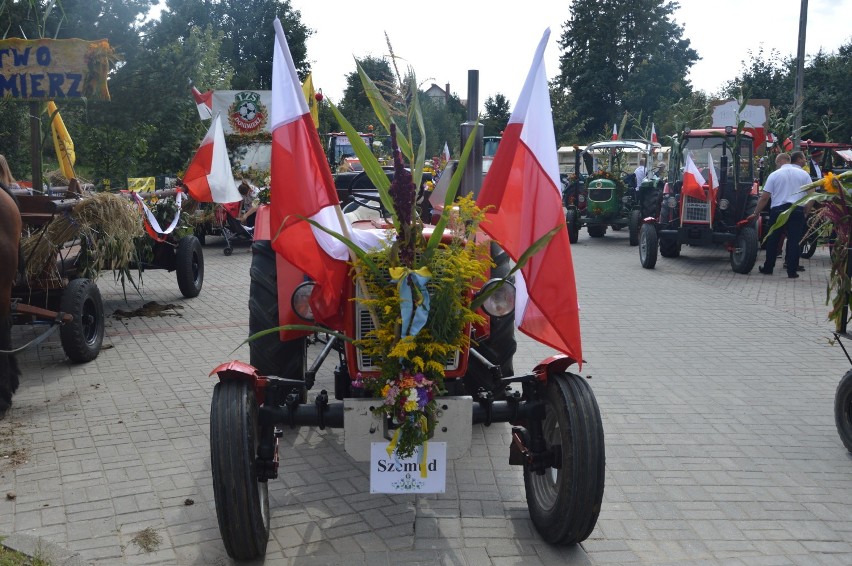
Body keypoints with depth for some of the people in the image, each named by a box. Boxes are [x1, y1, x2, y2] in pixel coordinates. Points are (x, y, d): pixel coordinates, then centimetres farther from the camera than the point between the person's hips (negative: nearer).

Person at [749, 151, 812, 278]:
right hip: (798, 211, 1)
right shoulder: (804, 174, 7)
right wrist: (806, 211, 12)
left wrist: (756, 213, 7)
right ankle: (792, 271, 2)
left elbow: (764, 197, -1)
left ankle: (768, 268, 19)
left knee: (773, 240, 11)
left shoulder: (774, 175, 2)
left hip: (778, 210, -1)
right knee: (794, 241, 2)